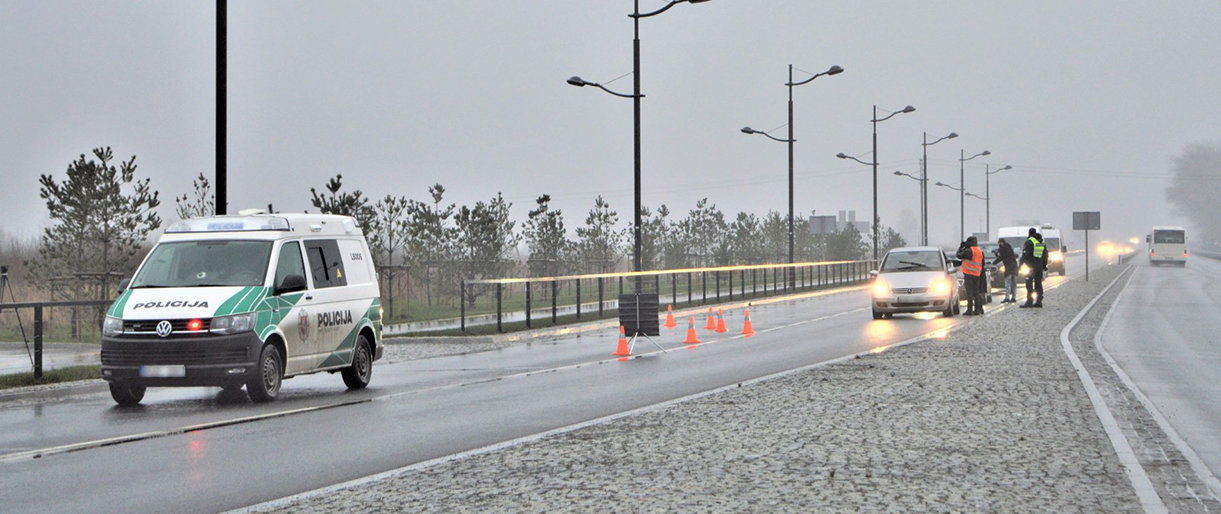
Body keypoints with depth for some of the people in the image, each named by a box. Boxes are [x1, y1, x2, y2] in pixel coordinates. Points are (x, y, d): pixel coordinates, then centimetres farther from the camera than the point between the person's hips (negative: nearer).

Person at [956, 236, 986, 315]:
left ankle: (970, 310, -9)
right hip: (977, 274, 7)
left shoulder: (969, 251, -13)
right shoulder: (980, 251, 10)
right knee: (976, 292, 11)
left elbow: (959, 255, -7)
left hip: (969, 274, -7)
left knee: (969, 292, -6)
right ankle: (977, 309, 11)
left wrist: (960, 247, 9)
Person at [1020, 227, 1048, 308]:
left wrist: (1022, 264, -8)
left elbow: (1025, 254, -13)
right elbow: (1045, 255, 19)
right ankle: (1039, 301, 9)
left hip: (1031, 266, -7)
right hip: (1039, 266, 7)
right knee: (1038, 284, 10)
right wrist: (1044, 265, 23)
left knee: (1029, 284, -8)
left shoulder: (1029, 242, -8)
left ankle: (1029, 301, -14)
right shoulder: (1042, 242, 15)